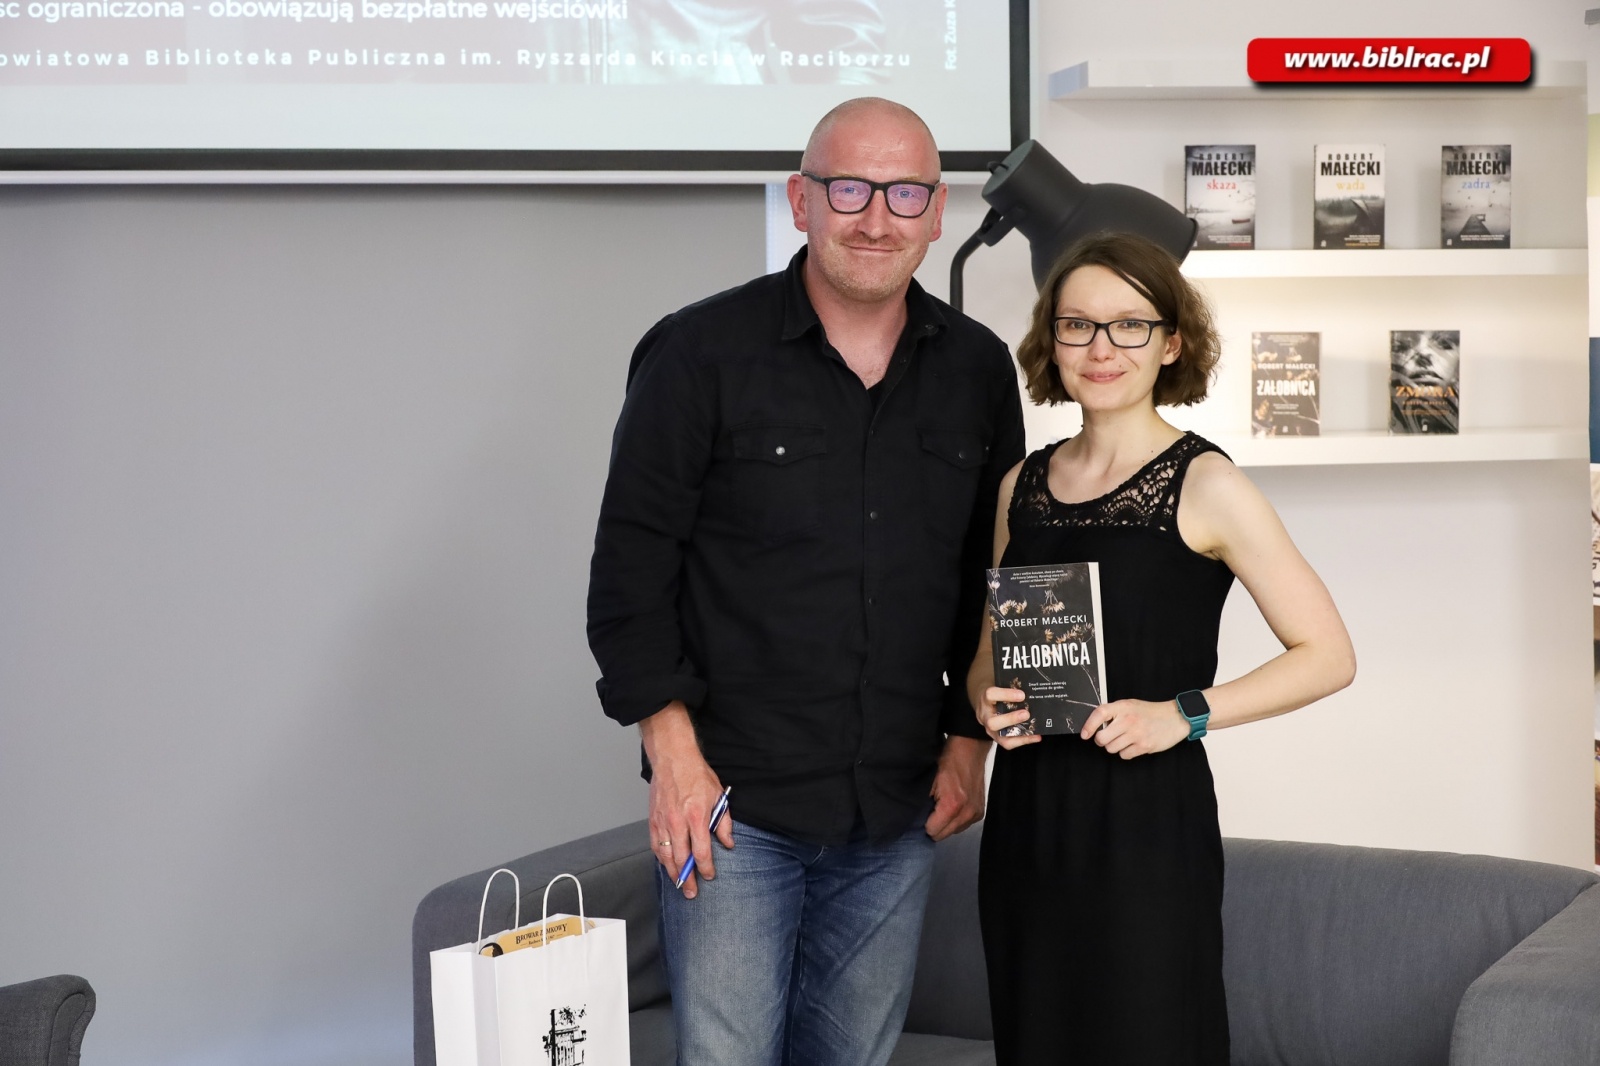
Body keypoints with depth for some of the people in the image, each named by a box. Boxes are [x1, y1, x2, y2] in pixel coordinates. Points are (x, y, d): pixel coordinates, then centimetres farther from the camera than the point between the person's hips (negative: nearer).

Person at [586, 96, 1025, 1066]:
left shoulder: (978, 369, 6)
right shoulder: (701, 354, -6)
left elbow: (995, 570, 15)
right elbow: (631, 564, -5)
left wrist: (968, 740, 9)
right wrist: (674, 756, -10)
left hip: (899, 811, 4)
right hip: (733, 804, -4)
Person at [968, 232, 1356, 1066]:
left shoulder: (1204, 487, -6)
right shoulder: (1021, 486, 9)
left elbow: (1328, 656, -6)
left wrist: (1184, 713, -16)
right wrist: (985, 697, -1)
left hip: (1148, 816, -5)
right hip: (1026, 814, 5)